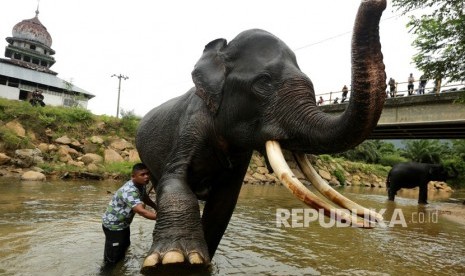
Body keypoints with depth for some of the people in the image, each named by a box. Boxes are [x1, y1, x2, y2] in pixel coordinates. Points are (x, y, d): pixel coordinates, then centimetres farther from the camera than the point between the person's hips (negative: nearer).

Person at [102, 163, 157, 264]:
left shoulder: (141, 186, -6)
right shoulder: (129, 191, -35)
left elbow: (146, 199, 14)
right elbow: (141, 211, -46)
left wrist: (158, 208, 1)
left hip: (124, 224, 9)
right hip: (113, 225, -9)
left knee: (123, 251, 28)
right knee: (112, 259, 3)